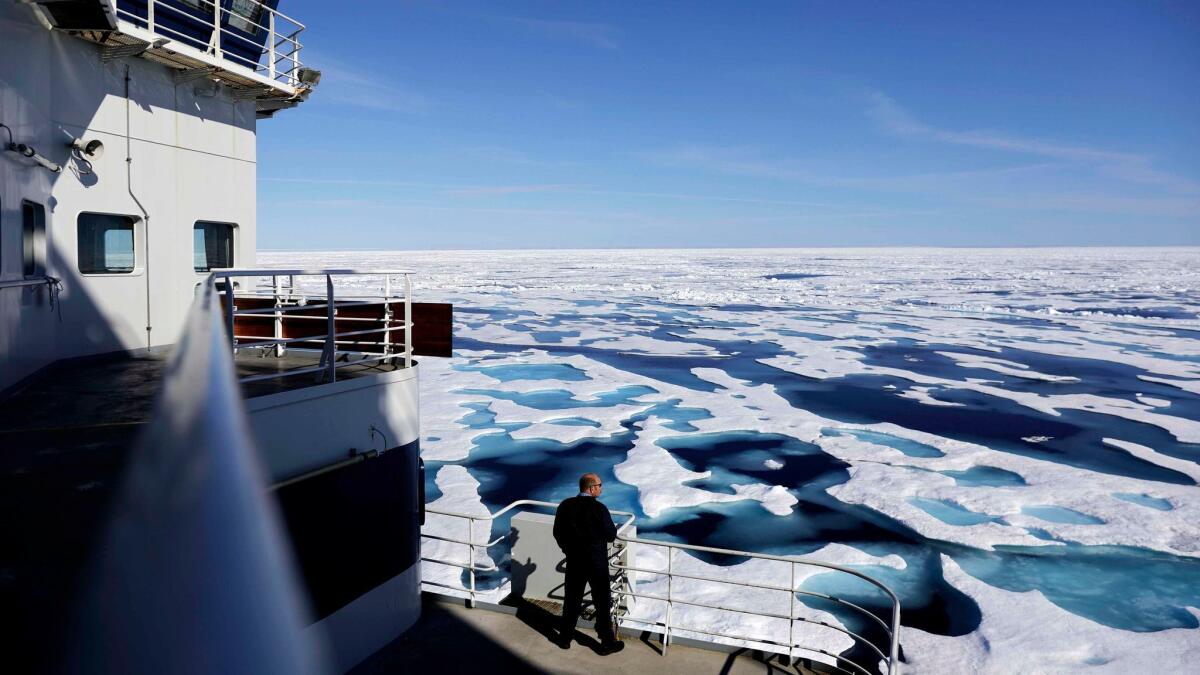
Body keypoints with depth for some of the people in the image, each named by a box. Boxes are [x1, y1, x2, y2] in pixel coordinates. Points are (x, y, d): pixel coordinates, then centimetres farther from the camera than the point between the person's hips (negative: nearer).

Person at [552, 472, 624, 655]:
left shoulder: (565, 505, -6)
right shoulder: (599, 509, -21)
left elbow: (557, 533, 3)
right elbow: (611, 536, -14)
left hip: (573, 562, 5)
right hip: (597, 563, -4)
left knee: (572, 600, 19)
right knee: (603, 603, 9)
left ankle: (565, 637, 30)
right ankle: (607, 642, 19)